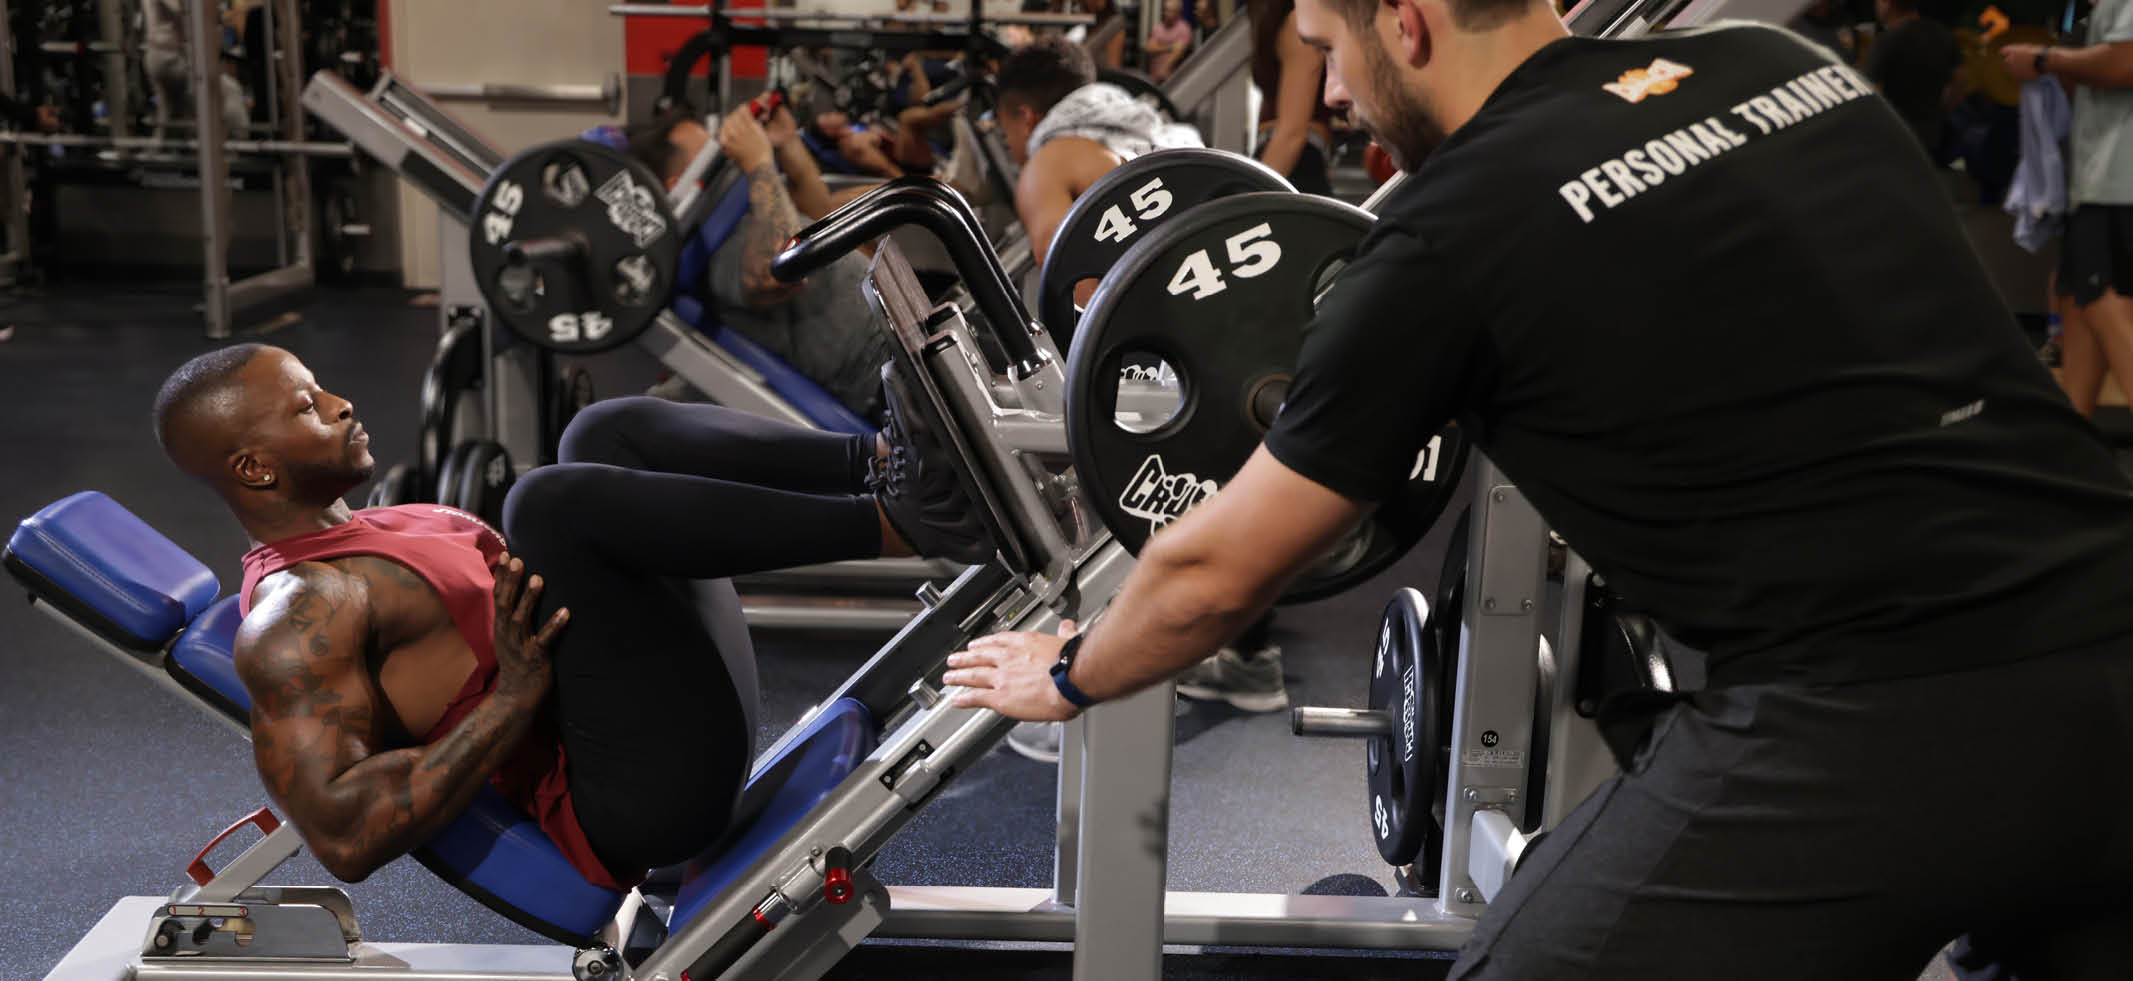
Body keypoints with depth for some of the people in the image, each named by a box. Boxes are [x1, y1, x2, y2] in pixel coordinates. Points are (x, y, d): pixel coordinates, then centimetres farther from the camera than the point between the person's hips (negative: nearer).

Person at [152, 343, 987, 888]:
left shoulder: (367, 534, 23)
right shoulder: (293, 621, -7)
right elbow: (345, 836, -19)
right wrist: (513, 695, -22)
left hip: (697, 719, 10)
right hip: (648, 791, -9)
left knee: (609, 432, 6)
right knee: (550, 500, -26)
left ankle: (883, 460, -15)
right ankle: (898, 521, -25)